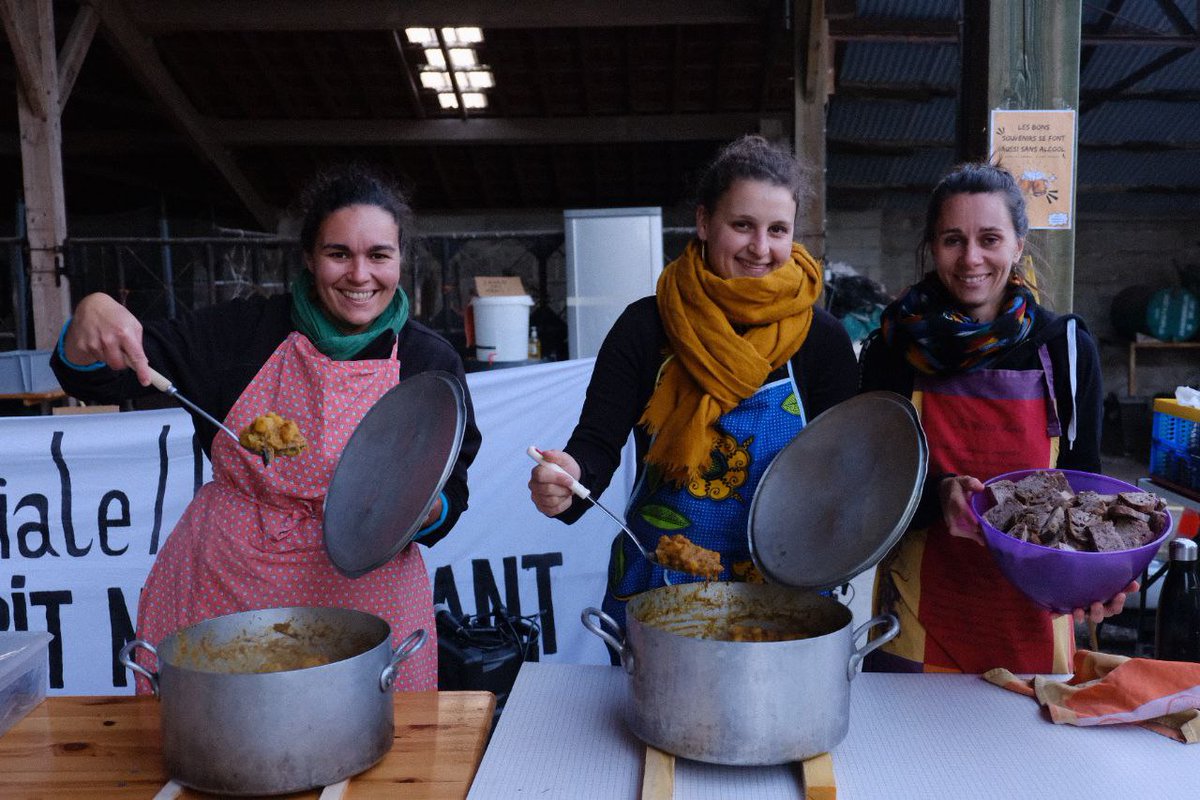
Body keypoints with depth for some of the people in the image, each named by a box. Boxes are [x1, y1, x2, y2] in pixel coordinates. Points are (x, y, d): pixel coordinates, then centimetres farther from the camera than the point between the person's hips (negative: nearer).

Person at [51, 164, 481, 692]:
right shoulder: (245, 331, -1)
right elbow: (90, 377, 3)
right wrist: (91, 315, -19)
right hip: (219, 585, 1)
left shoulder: (431, 362, -2)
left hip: (357, 596, -1)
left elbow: (447, 507, -2)